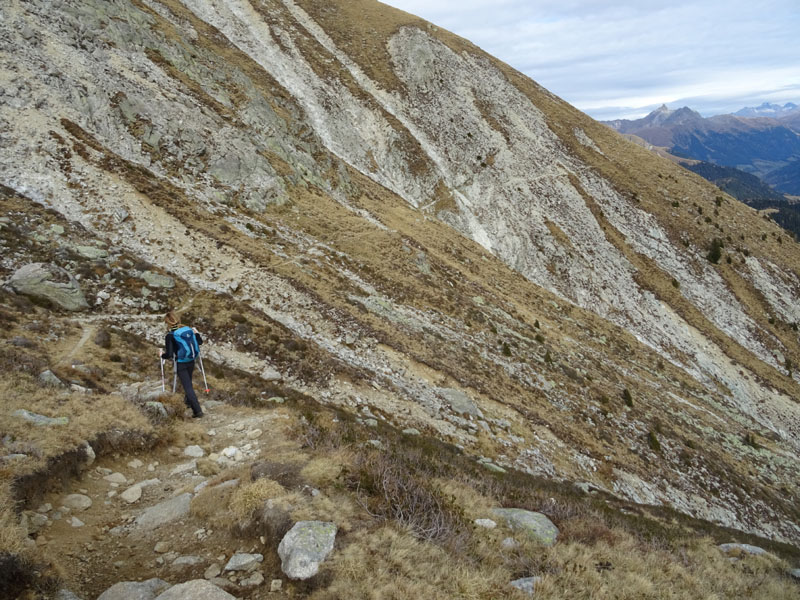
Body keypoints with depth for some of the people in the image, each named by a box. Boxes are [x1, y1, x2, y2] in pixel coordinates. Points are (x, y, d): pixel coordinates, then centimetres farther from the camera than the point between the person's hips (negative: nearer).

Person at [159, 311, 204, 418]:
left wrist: (162, 355, 2)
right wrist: (196, 333, 21)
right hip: (191, 361, 6)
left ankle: (197, 410, -5)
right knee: (188, 382, 28)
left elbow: (169, 355, -18)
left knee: (188, 386, -1)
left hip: (180, 364, -6)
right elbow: (200, 342, 5)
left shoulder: (169, 336, -16)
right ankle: (188, 401, 48)